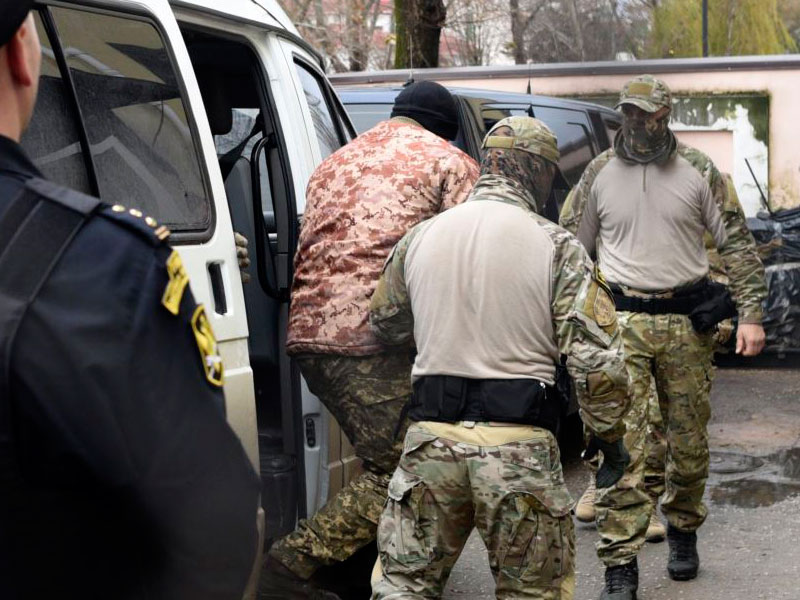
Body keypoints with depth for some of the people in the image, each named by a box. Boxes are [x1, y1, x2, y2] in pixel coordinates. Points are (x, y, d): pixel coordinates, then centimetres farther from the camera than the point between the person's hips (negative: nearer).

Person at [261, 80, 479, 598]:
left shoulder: (334, 163, 29)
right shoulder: (450, 163, 9)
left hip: (309, 332, 8)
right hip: (375, 339, -8)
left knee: (385, 462, 17)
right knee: (395, 475, -5)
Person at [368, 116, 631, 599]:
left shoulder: (419, 238, 7)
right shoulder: (556, 246, -5)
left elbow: (386, 326, 22)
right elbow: (597, 357, -10)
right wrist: (610, 437, 3)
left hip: (432, 435, 3)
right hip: (519, 446, -3)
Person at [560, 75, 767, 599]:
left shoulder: (698, 171, 2)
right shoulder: (599, 174, 4)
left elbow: (737, 243, 5)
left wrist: (751, 313, -3)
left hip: (687, 321, 1)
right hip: (622, 321, -1)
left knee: (689, 440, 9)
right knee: (621, 444, -9)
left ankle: (683, 533, 34)